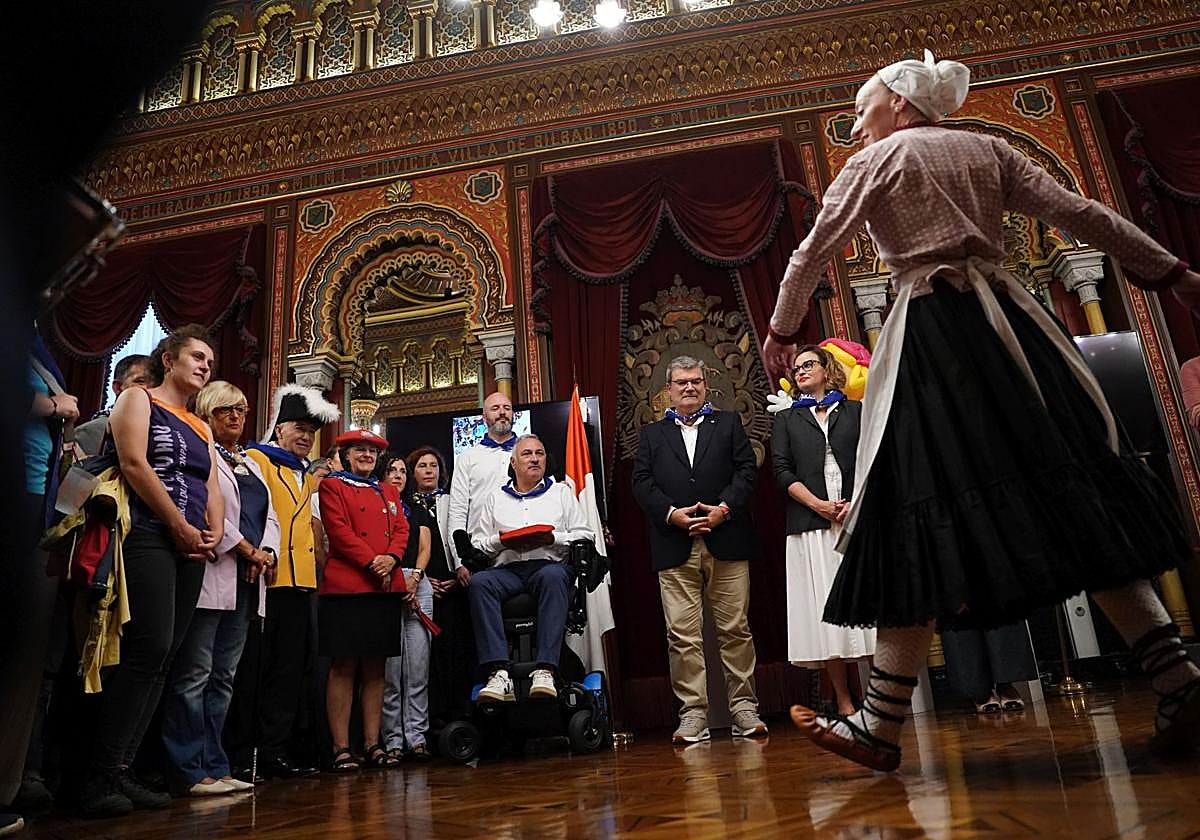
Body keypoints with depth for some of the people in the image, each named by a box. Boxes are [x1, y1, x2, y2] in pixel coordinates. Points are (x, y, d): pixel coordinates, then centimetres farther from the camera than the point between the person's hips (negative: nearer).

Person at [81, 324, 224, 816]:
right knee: (150, 648, -16)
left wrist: (215, 533, -2)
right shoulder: (138, 399, 5)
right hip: (149, 537, -7)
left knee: (161, 659, 2)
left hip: (192, 549, 7)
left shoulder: (201, 428, 24)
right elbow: (134, 464, -9)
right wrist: (181, 527, -10)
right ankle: (101, 776, -8)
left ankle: (121, 770, 6)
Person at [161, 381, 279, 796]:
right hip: (212, 574, -7)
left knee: (223, 676, 8)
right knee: (195, 673, -6)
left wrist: (267, 553, 0)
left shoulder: (251, 464, 24)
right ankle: (191, 770, 0)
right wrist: (249, 551, -10)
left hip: (248, 579, 7)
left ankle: (214, 766, 13)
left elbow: (269, 516, 19)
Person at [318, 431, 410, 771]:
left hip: (388, 587, 5)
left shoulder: (389, 491, 22)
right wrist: (372, 561, -15)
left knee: (375, 667, 7)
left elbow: (402, 528, 11)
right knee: (344, 666, -3)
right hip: (346, 586, -5)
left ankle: (373, 744, 13)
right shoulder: (332, 486, 6)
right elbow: (339, 530, -7)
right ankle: (341, 748, 3)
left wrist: (391, 558, -8)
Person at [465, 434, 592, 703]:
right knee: (478, 582, -31)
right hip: (507, 570, 2)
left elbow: (585, 535, 12)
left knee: (553, 576, -38)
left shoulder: (561, 492, 21)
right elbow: (477, 542, 17)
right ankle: (499, 672, -37)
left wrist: (552, 538, -4)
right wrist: (501, 541, -3)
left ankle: (545, 671, -42)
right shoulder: (495, 498, 24)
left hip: (548, 564, -1)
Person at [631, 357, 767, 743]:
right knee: (682, 634, -1)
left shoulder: (729, 423, 16)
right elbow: (641, 482, 5)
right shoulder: (651, 434, 17)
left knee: (735, 629, 3)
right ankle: (693, 714, 7)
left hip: (726, 541, 0)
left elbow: (746, 469, 5)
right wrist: (671, 513, -10)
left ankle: (744, 707, 13)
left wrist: (725, 508, -10)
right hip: (675, 549, 0)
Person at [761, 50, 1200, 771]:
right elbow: (1080, 213, 14)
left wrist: (781, 330, 13)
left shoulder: (876, 161, 7)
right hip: (1010, 322, 5)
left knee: (925, 505, -9)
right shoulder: (989, 150, 19)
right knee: (1072, 487, 7)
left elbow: (814, 251, 3)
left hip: (932, 331, -5)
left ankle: (883, 724, -5)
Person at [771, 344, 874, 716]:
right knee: (826, 609, -1)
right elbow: (782, 470, 6)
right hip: (811, 527, 0)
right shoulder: (786, 419, 16)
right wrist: (818, 504, -8)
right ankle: (844, 702, 4)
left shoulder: (856, 411, 15)